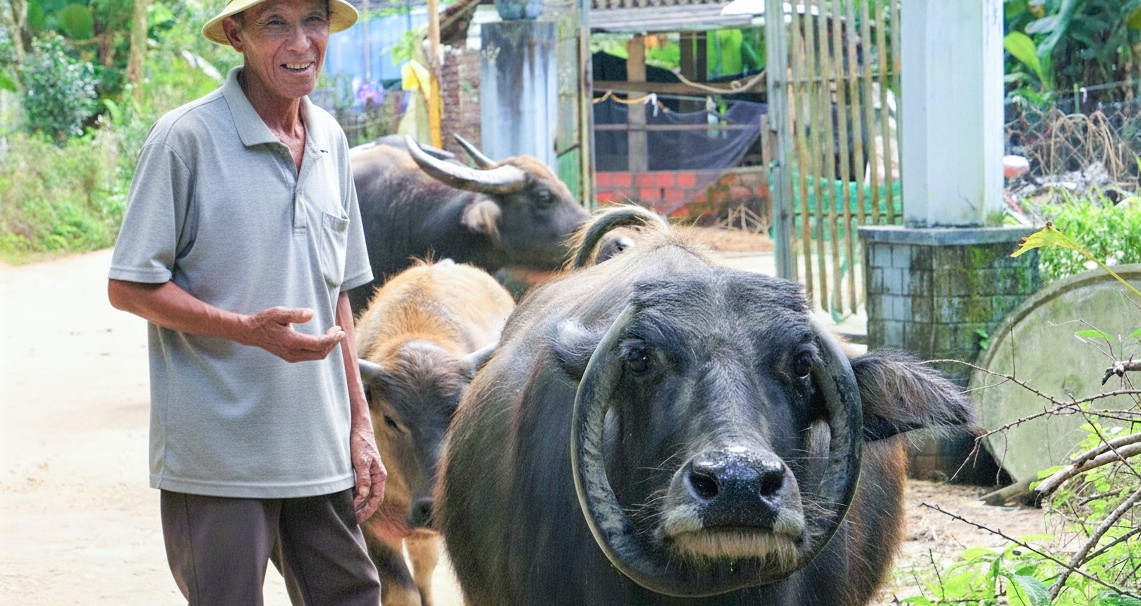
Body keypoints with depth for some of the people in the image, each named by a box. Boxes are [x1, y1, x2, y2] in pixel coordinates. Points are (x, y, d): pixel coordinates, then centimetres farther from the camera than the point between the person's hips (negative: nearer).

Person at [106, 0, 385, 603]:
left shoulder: (330, 140, 11)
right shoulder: (186, 138, -8)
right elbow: (128, 287, -8)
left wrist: (360, 423, 14)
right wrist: (247, 328, -20)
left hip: (321, 458, 6)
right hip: (216, 457, -6)